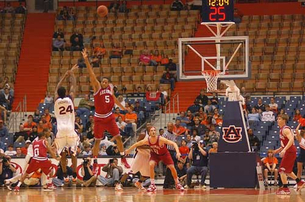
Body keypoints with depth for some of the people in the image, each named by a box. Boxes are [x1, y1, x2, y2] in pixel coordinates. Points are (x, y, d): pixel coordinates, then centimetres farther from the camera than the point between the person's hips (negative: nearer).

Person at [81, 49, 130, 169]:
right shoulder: (97, 87, -9)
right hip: (99, 118, -4)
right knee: (97, 141, 2)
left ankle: (123, 158, 17)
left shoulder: (110, 88, 4)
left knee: (118, 137, 3)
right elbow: (91, 74, -21)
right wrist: (86, 60, -33)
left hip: (109, 117, 4)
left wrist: (122, 107, 35)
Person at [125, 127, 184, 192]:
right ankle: (152, 185, -16)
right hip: (155, 154, 1)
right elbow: (136, 144, -10)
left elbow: (174, 144, -36)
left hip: (164, 154, -1)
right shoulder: (147, 140, -26)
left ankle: (177, 184, 17)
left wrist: (177, 152, -50)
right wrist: (128, 150, -1)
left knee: (172, 167, -7)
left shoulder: (160, 139, -35)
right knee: (151, 165, -25)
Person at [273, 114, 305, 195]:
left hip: (290, 152, -10)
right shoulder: (282, 130, 16)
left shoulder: (285, 130, -14)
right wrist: (278, 150, 23)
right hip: (289, 151, 10)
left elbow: (291, 140, -29)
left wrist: (284, 150, -36)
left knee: (282, 170, -10)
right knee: (287, 171, 22)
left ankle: (285, 188, -9)